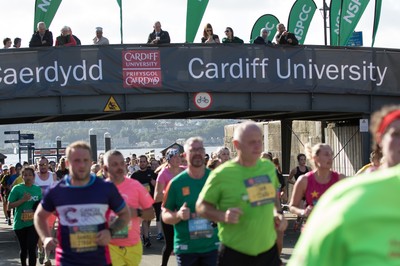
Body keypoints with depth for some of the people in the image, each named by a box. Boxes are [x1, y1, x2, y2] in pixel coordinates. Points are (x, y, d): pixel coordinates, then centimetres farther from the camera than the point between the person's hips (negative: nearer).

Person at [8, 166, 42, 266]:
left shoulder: (38, 189, 7)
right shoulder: (17, 189, -5)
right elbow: (9, 205, -8)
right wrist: (22, 200, -18)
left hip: (34, 223, 1)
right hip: (20, 223, -1)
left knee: (32, 248, -11)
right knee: (23, 249, 14)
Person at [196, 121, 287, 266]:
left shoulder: (269, 167, 5)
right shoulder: (222, 175, -12)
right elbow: (201, 206, -5)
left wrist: (278, 213, 5)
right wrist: (223, 216, -22)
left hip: (268, 249, 5)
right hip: (234, 254, -5)